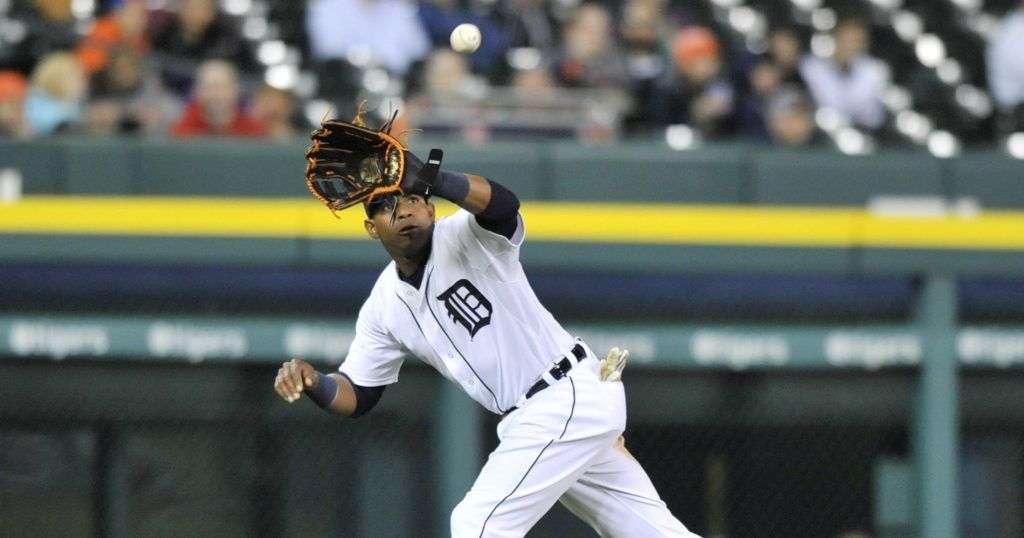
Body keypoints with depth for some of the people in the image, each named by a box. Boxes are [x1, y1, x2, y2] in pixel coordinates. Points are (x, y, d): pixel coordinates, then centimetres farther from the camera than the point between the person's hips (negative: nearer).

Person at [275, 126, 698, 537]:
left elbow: (501, 204, -34)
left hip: (570, 395, -8)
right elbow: (357, 396, 10)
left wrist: (435, 180, -52)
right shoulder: (384, 306, 9)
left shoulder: (465, 238, -11)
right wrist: (313, 383, -12)